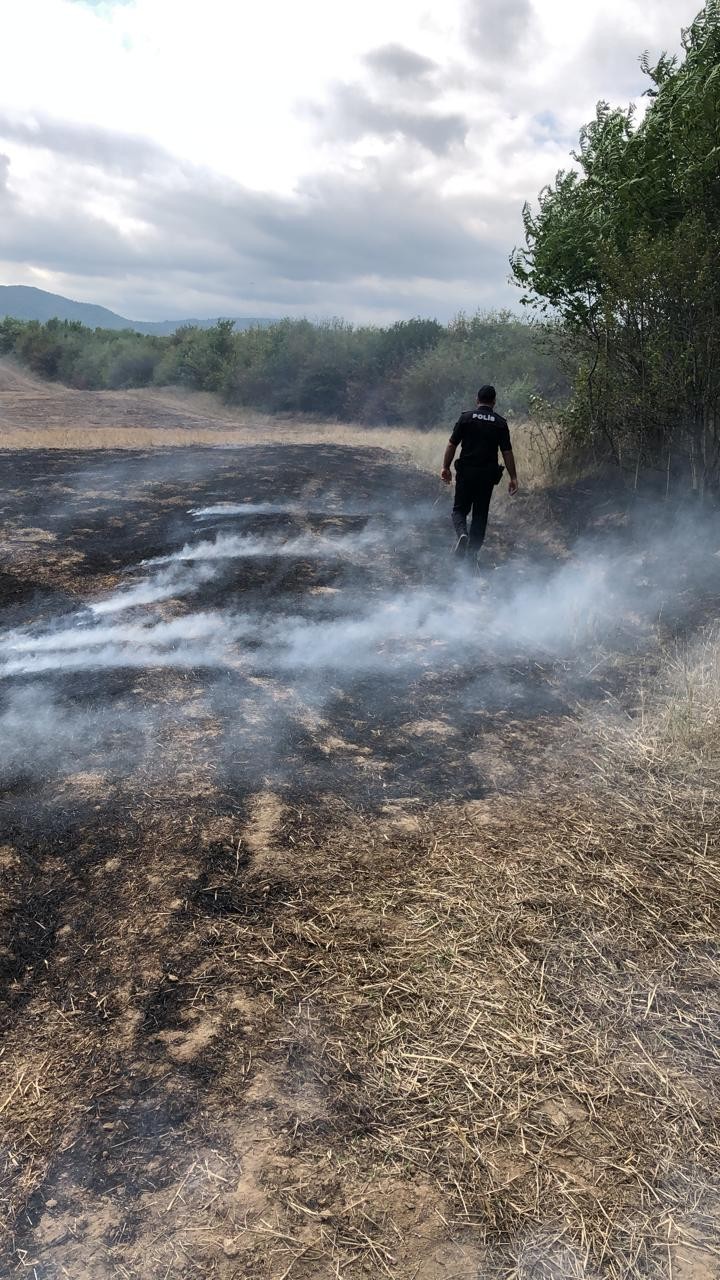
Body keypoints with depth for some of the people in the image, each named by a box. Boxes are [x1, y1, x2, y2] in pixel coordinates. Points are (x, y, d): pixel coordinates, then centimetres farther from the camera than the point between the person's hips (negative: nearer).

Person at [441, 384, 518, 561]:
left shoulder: (466, 417, -1)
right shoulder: (500, 423, 2)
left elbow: (452, 444, -4)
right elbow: (507, 452, -1)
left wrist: (445, 467, 4)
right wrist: (513, 477, 3)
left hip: (466, 472, -1)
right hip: (488, 474, 1)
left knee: (460, 509, 10)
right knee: (480, 514, 10)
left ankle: (462, 534, -20)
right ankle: (472, 552, 10)